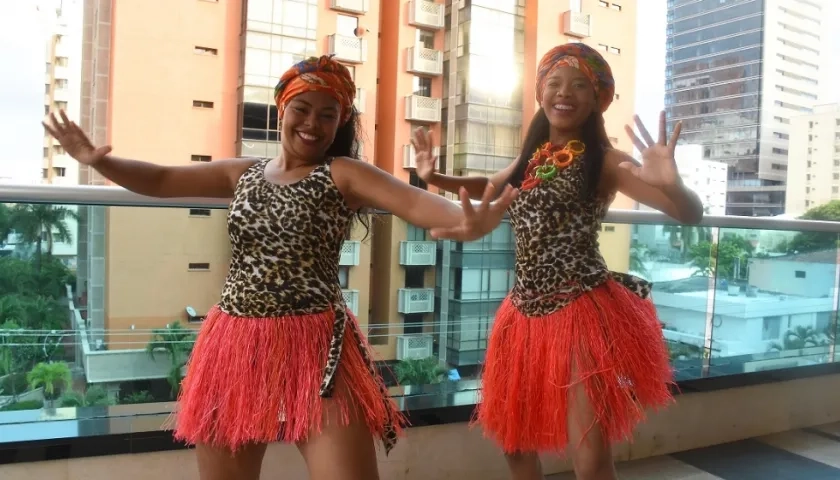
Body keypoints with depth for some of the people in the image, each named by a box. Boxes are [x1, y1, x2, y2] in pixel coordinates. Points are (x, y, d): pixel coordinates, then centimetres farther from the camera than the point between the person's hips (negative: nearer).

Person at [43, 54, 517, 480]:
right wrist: (99, 160, 2)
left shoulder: (344, 174, -4)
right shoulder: (242, 174, 12)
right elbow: (162, 180, 17)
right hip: (235, 344, 5)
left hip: (316, 347, -4)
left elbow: (415, 201, -20)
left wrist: (468, 221, -40)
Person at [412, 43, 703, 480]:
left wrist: (669, 183, -39)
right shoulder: (533, 155, 9)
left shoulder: (603, 160, -8)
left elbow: (691, 214, -16)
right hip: (526, 311, 7)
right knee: (513, 438, 21)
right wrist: (434, 178, 15)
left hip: (582, 312, -6)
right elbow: (490, 187, 30)